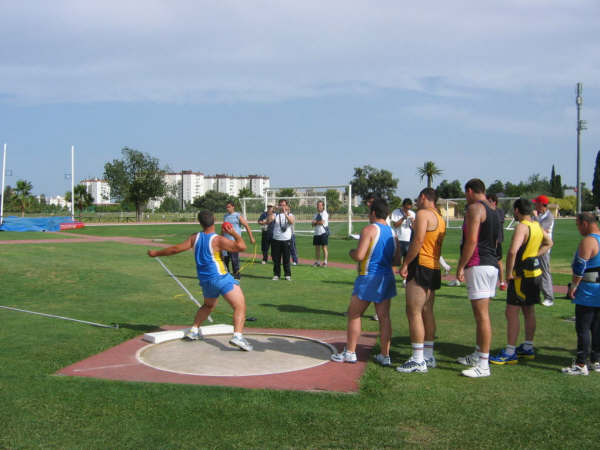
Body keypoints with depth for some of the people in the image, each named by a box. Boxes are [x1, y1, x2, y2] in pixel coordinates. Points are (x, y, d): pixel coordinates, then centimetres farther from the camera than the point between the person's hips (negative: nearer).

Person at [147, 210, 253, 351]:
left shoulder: (195, 238, 5)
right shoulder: (218, 240, -12)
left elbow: (175, 249, 10)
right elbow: (241, 246, -16)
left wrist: (156, 253, 23)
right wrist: (234, 232, -1)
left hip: (205, 280, 7)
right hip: (221, 277, -7)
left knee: (208, 305, 33)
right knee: (240, 307, -10)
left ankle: (193, 330, 32)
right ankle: (238, 336, -27)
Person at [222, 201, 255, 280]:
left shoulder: (238, 216, -3)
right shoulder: (225, 216, 16)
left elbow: (247, 226, -3)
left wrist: (251, 238, -6)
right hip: (226, 241, 6)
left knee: (234, 259, -5)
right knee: (225, 258, 5)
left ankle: (236, 275, 3)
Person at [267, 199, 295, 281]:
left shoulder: (290, 215, 5)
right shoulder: (275, 214, 8)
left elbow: (292, 222, -17)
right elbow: (268, 221, -9)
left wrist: (285, 213, -26)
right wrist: (274, 212, -18)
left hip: (286, 240, -1)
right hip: (276, 240, 1)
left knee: (286, 259, 1)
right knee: (276, 259, 5)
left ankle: (288, 275, 11)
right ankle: (276, 275, 16)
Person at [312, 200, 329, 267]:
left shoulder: (324, 213, -6)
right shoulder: (316, 214, 18)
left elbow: (322, 222, -19)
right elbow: (313, 224, 12)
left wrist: (316, 222, -3)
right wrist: (319, 222, -8)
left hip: (323, 233, -7)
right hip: (316, 233, 7)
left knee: (324, 247, -6)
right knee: (317, 247, 8)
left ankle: (325, 262, -1)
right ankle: (317, 262, 13)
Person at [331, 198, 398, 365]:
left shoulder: (370, 229, -12)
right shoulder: (392, 233, 9)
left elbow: (359, 255, -19)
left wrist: (351, 252, 2)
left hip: (369, 278, -7)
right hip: (387, 277, 7)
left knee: (354, 314, 5)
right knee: (384, 317, 8)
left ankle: (350, 353, 9)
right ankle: (385, 355, 11)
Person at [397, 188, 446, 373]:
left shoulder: (423, 214, -9)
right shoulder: (440, 218, 19)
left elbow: (418, 241, -19)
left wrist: (405, 264, -15)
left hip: (421, 266, -10)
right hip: (434, 268, 10)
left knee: (414, 312, -8)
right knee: (427, 312, 14)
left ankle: (418, 360, -9)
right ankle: (428, 356, 19)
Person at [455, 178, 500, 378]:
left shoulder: (475, 208, -10)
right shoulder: (492, 211, 19)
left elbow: (471, 240, -19)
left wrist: (460, 266, -15)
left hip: (478, 266, -10)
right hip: (492, 264, 10)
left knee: (482, 315, -9)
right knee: (481, 314, 17)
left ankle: (483, 365, -8)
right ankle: (477, 356, 28)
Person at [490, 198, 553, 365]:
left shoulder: (522, 227, -19)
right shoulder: (536, 226, 9)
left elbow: (513, 251, -32)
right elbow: (549, 243, 27)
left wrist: (508, 273, -21)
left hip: (522, 274, -9)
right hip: (535, 272, 9)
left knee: (512, 312, -6)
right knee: (529, 311, 17)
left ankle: (510, 353, -4)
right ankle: (528, 348, 28)